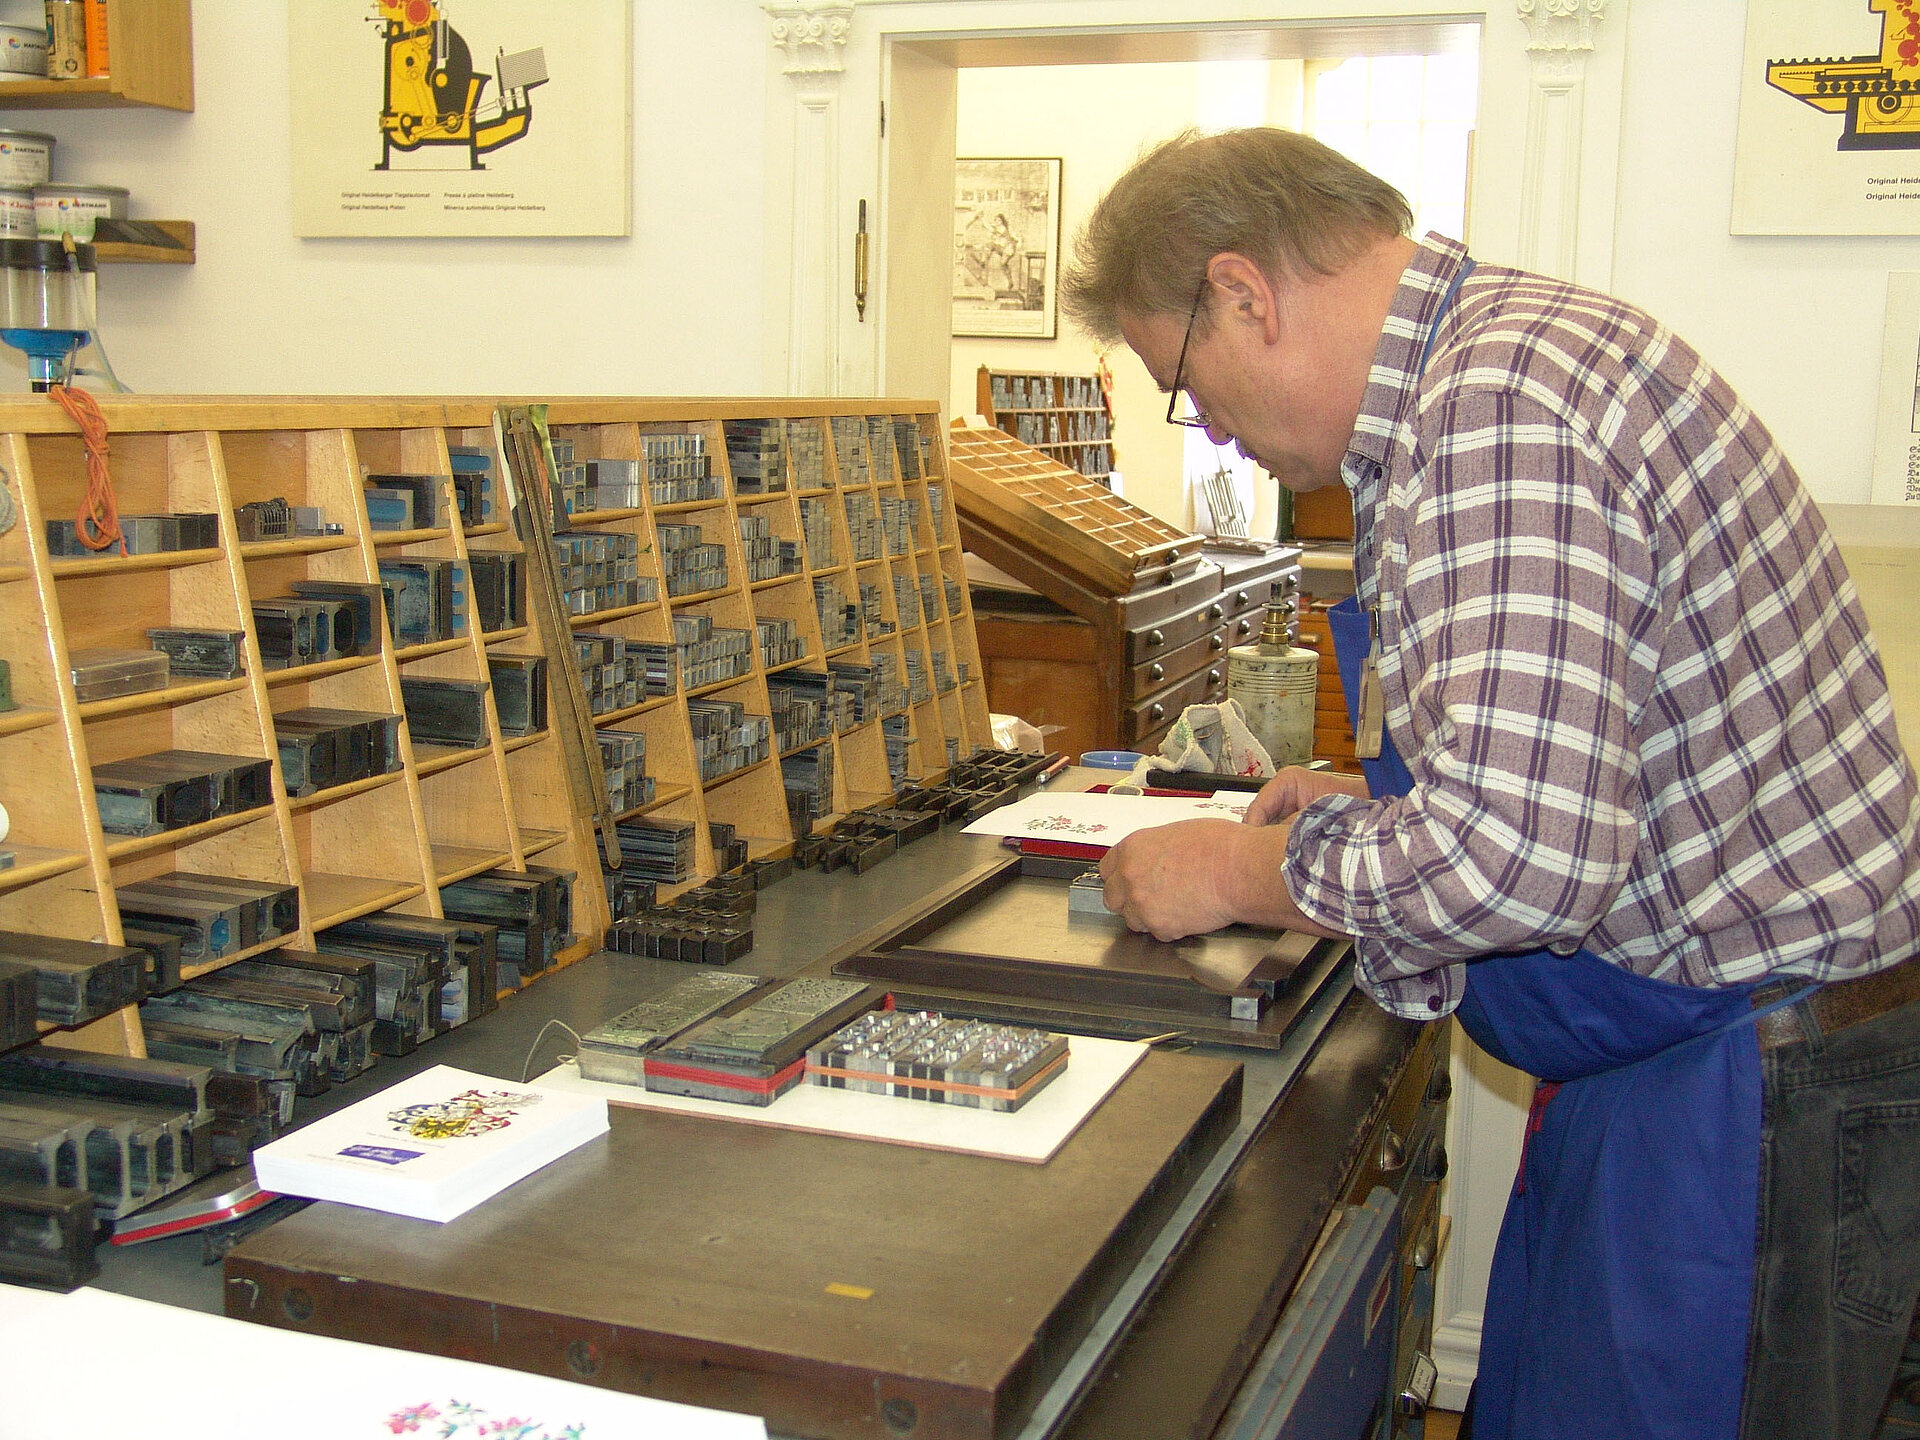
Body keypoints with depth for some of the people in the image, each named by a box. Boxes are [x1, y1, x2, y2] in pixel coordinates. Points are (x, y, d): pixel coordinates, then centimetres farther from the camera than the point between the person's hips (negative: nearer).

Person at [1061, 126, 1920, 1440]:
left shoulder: (1496, 400, -25)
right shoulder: (1504, 344, 10)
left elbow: (1519, 857, -32)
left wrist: (1239, 870, -16)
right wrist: (1374, 807, 13)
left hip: (1764, 1082, -10)